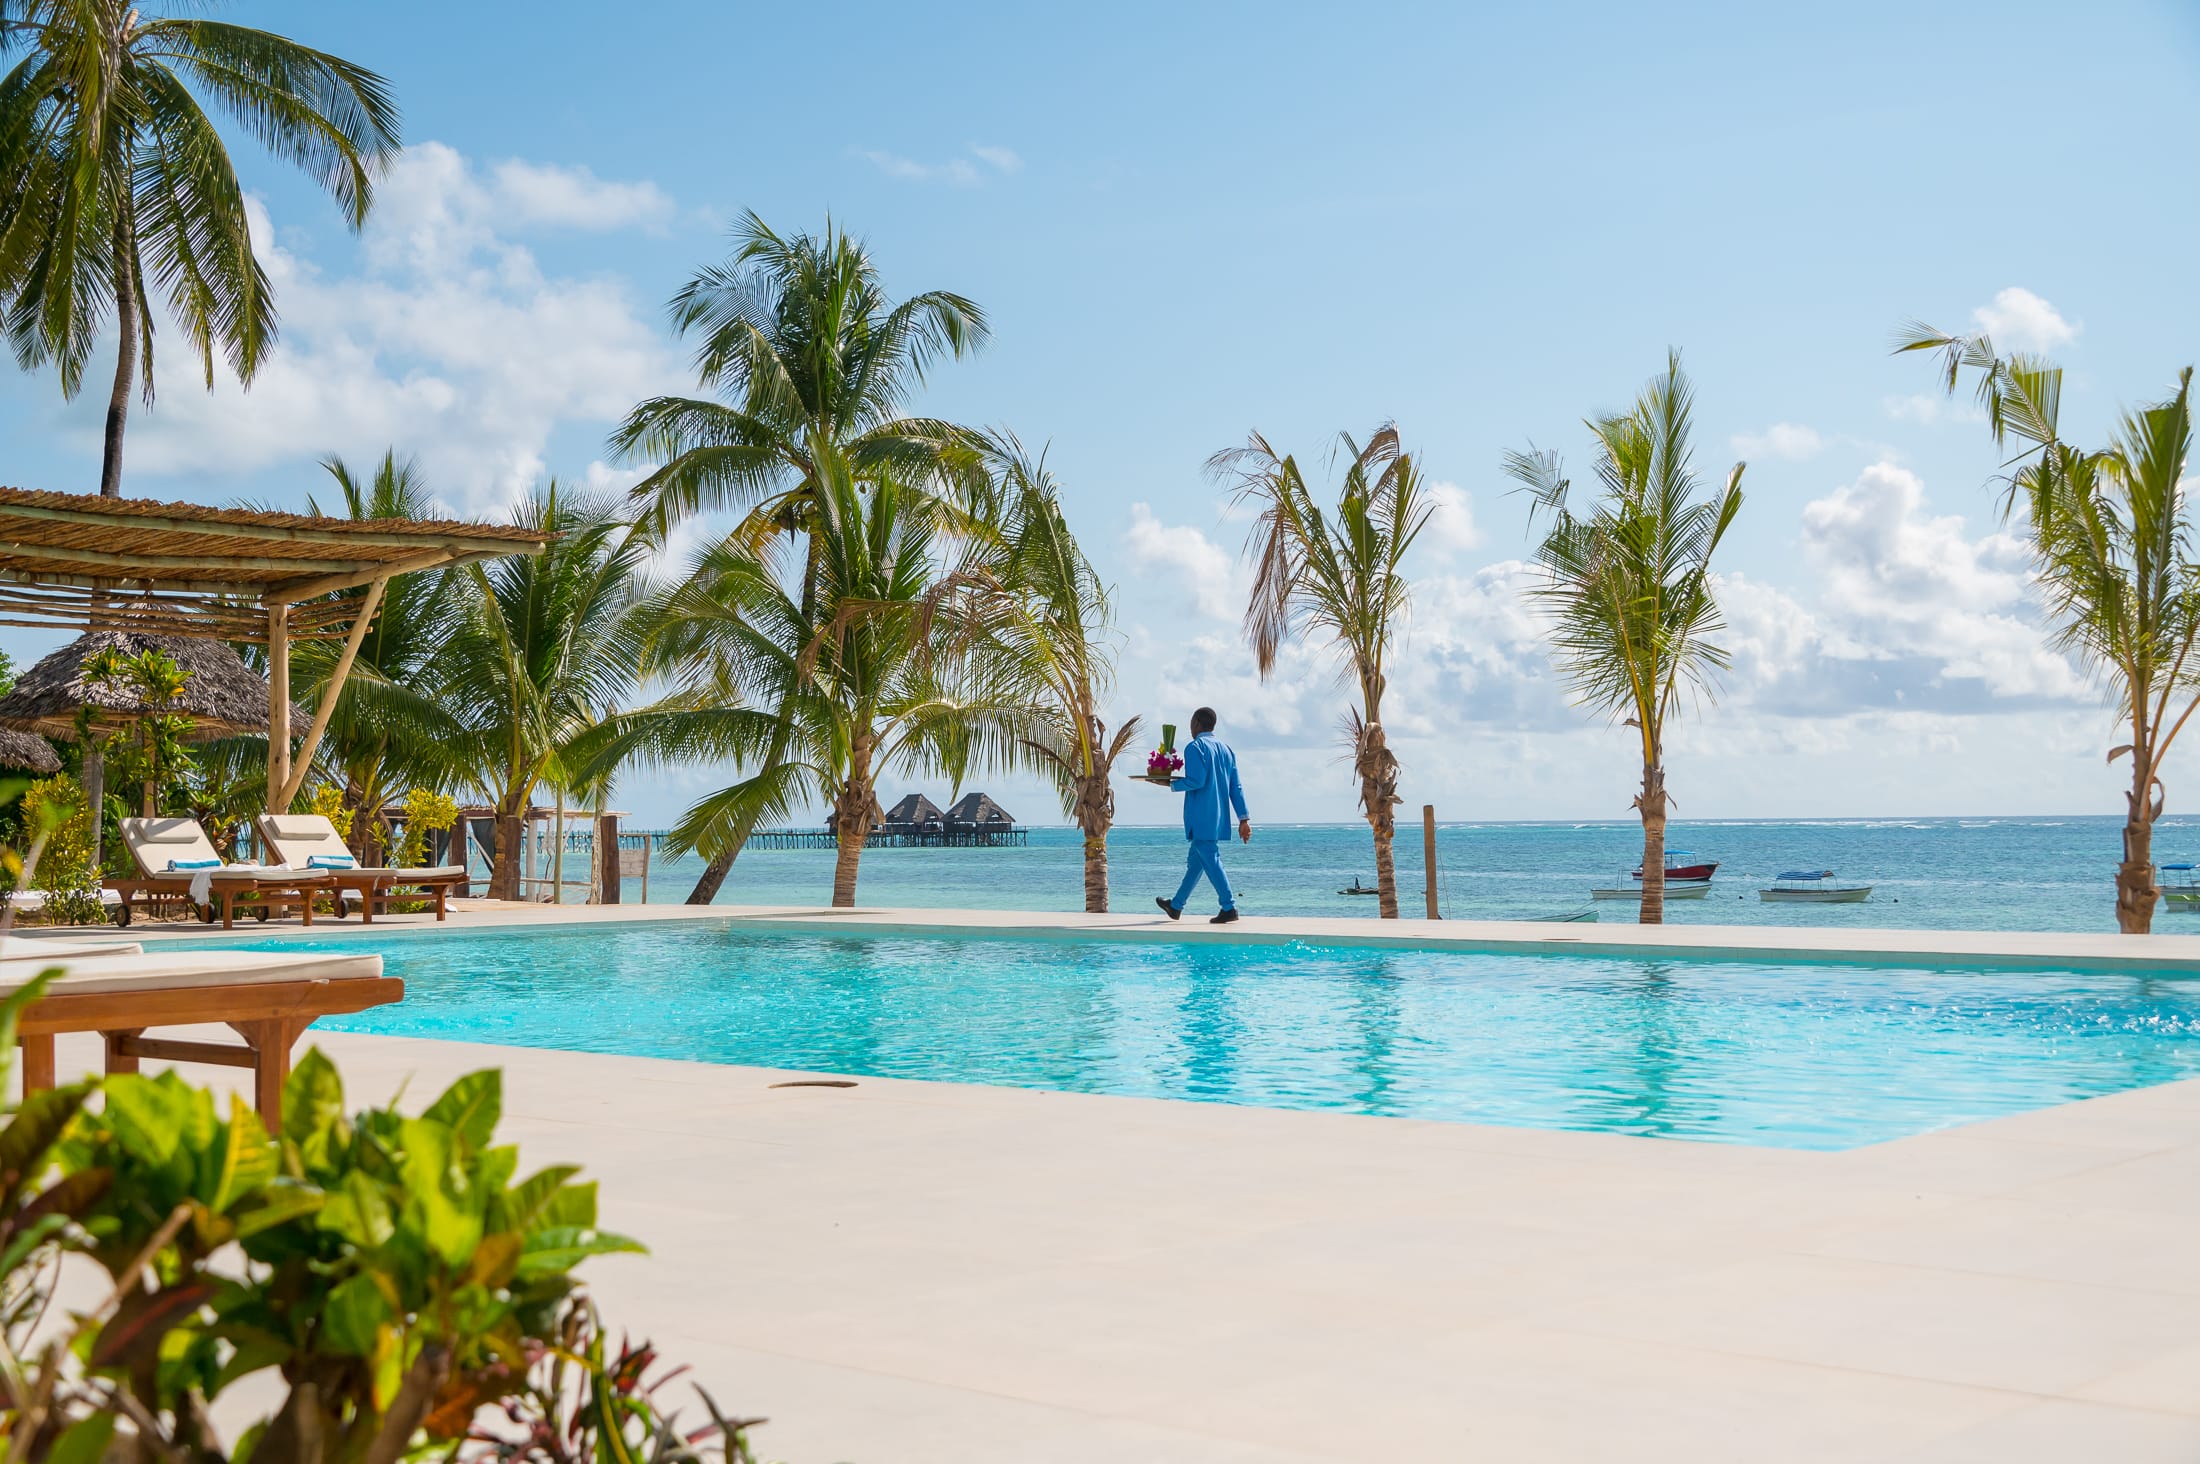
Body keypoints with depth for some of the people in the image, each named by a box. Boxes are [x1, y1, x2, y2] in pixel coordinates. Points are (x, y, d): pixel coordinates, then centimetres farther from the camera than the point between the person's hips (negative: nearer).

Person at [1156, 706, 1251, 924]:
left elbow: (1196, 781, -20)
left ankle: (1229, 908, -14)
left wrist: (1171, 785, -4)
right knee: (1195, 861, 15)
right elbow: (1236, 787, 11)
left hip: (1201, 818, -8)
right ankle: (1176, 907, 26)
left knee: (1211, 860, -8)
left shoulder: (1195, 747, -9)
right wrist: (1244, 818, 9)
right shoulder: (1225, 749, 14)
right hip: (1219, 818, 8)